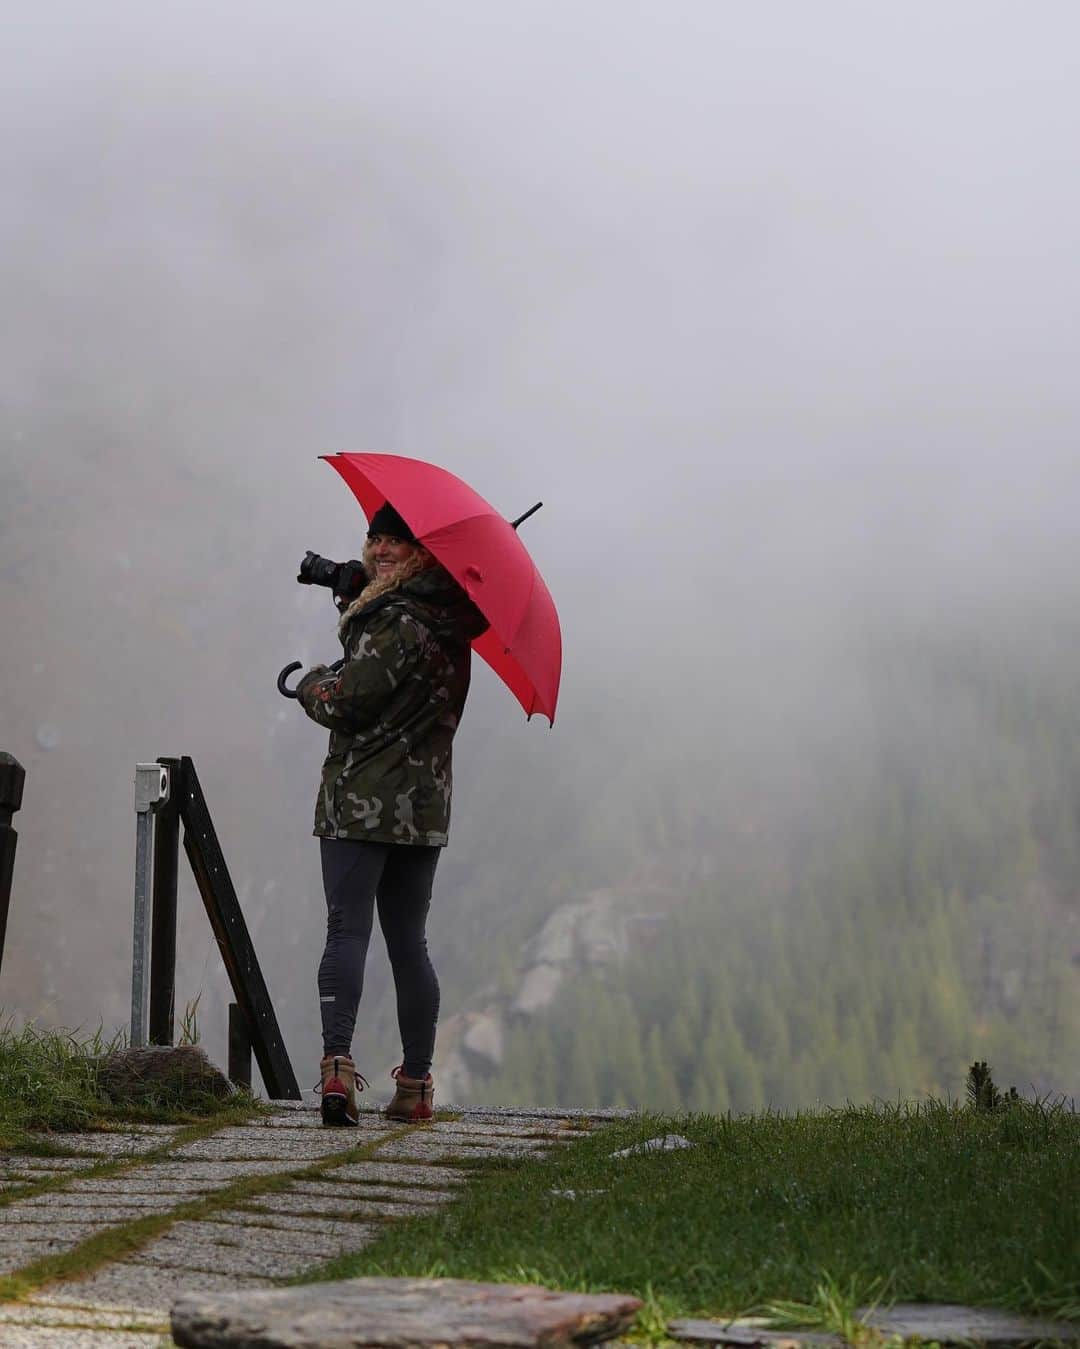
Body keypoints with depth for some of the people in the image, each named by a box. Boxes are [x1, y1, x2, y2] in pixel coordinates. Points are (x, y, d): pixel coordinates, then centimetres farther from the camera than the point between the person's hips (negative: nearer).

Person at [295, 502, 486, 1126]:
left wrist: (313, 682, 8)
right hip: (425, 806, 7)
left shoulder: (396, 624, -14)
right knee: (409, 941, 13)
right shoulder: (450, 621, 11)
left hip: (362, 801, -7)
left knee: (347, 930, -8)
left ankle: (338, 1063, -23)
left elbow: (343, 704, -15)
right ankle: (417, 1085, 16)